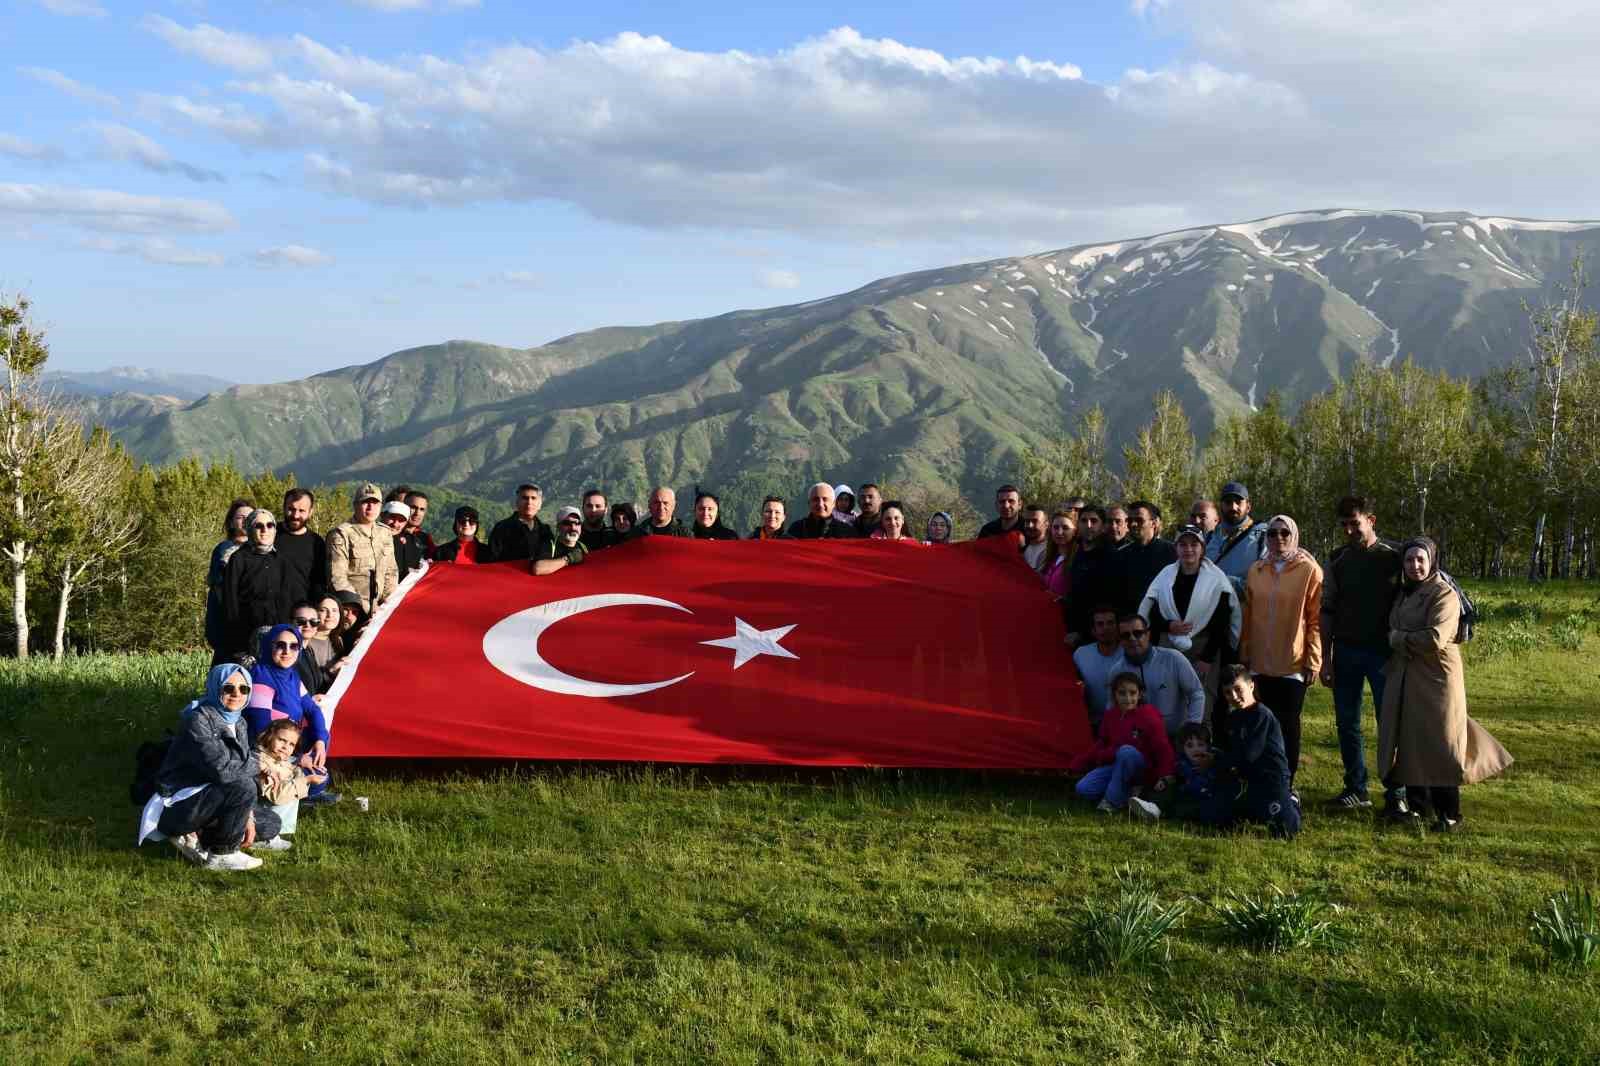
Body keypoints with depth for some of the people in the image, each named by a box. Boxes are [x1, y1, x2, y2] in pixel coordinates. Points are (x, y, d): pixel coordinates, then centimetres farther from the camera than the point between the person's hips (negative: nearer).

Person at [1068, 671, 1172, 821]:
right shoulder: (1110, 715, 3)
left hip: (1142, 769, -5)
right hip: (1114, 765, 5)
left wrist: (1165, 777, -27)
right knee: (1084, 788, -17)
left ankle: (1111, 801, -25)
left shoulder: (1148, 717, -13)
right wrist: (1076, 766, 8)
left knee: (1126, 751, -39)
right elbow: (1100, 746, 12)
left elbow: (1163, 748, -14)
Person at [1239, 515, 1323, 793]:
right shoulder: (1256, 571, 8)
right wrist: (1244, 654, 7)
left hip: (1293, 663, -3)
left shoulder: (1309, 570, -3)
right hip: (1261, 662, 3)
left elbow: (1316, 619, -5)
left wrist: (1313, 660, -9)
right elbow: (1248, 616, 10)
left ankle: (1287, 783, 11)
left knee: (1289, 724, 3)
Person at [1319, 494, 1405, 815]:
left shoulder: (1395, 556, -3)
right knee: (1347, 724, 7)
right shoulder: (1337, 560, 8)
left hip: (1383, 652, -4)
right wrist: (1326, 659, 6)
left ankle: (1396, 795, 3)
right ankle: (1356, 789, 17)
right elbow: (1328, 611, 10)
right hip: (1346, 652, 4)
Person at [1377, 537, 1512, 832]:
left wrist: (1398, 638, -9)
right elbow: (1392, 632, 30)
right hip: (1404, 681, 7)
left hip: (1436, 680, -7)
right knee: (1409, 746, 10)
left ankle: (1448, 815, 5)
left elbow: (1434, 639, -21)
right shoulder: (1404, 595, 14)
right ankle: (1417, 805, 21)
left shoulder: (1444, 594, -11)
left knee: (1439, 748, -4)